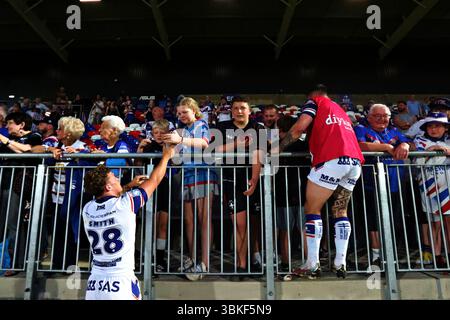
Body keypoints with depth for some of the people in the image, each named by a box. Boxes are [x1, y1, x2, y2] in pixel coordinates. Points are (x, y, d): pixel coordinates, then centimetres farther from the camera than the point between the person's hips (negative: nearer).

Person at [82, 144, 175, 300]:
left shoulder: (87, 209, 1)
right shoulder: (125, 203, -12)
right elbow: (154, 180, 2)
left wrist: (129, 186, 33)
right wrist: (166, 156, 17)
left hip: (94, 284, 5)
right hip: (121, 283, -5)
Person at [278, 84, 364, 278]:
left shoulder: (315, 102, 16)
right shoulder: (340, 110, 35)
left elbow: (300, 127, 1)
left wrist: (278, 148, 7)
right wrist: (315, 150, 38)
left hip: (331, 160, -7)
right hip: (355, 161, 7)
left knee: (312, 210, 2)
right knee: (340, 211, 14)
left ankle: (312, 265, 0)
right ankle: (340, 264, 9)